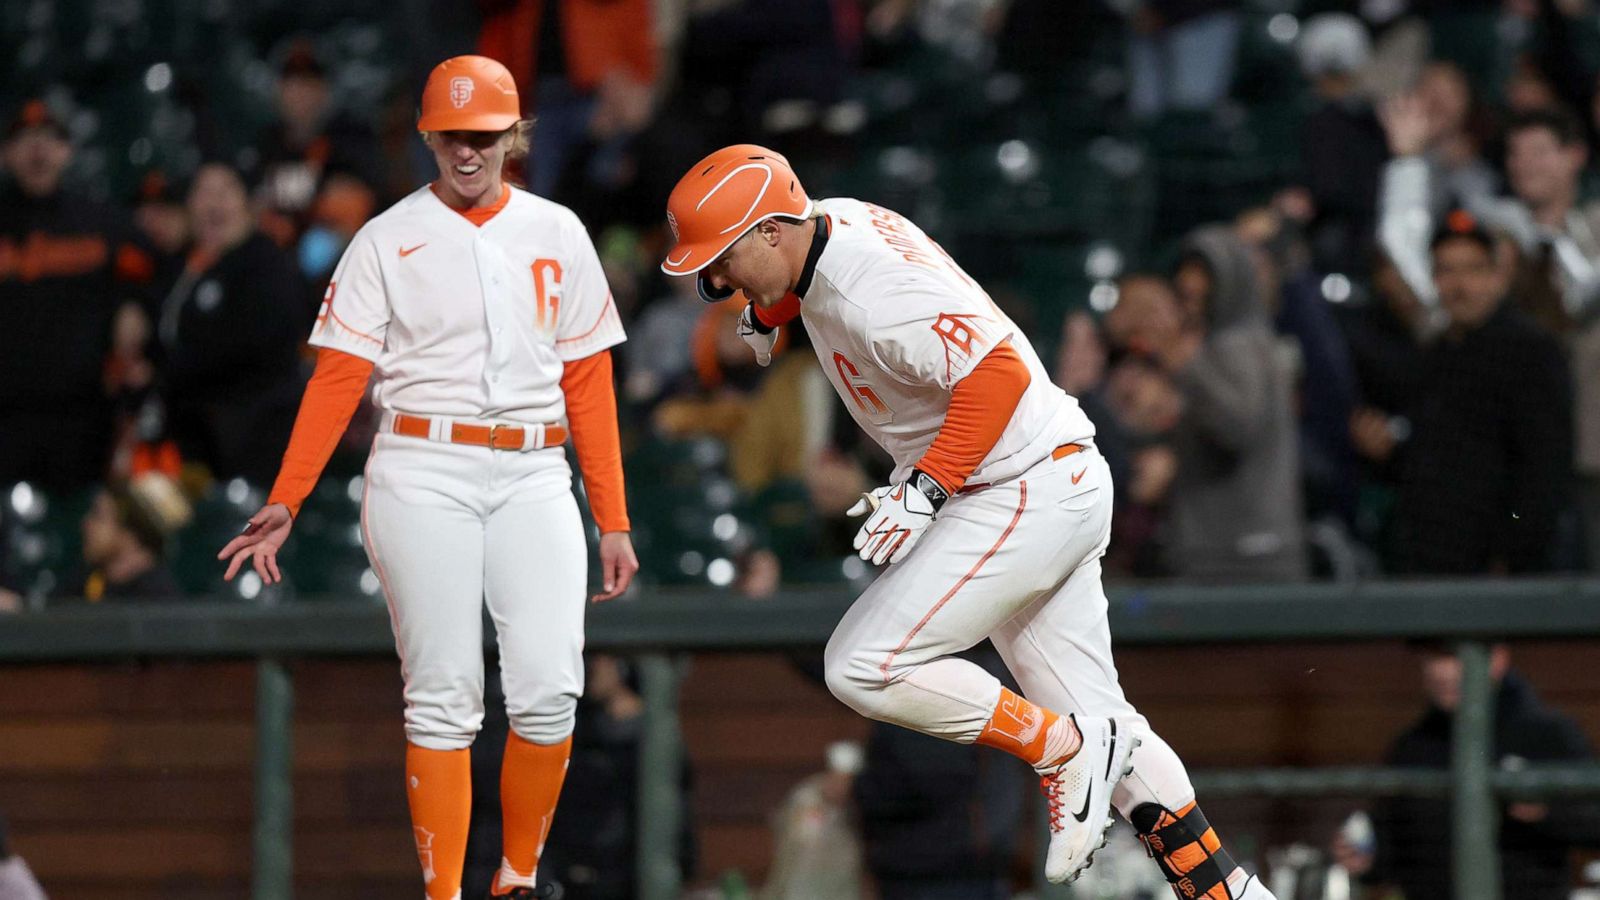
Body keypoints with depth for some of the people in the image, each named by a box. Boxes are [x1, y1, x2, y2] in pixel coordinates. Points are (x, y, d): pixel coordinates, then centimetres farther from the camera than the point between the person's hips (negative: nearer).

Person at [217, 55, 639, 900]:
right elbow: (338, 377, -2)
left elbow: (589, 383, 12)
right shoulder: (387, 240, 4)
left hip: (533, 480, 2)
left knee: (549, 691, -10)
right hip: (423, 476, -2)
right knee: (442, 696, -6)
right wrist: (283, 502, -13)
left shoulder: (556, 233, 11)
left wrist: (613, 521, 8)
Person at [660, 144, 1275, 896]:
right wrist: (769, 305, 12)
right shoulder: (828, 222, 5)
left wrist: (925, 488, -30)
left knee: (862, 670, -12)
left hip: (1022, 500, -11)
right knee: (1091, 712, 13)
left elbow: (998, 373, -30)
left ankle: (1063, 749, -3)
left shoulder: (870, 292, -24)